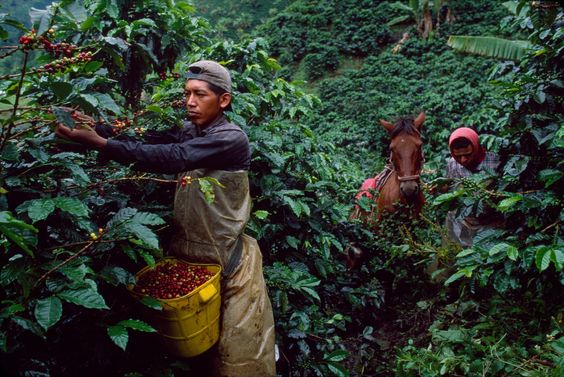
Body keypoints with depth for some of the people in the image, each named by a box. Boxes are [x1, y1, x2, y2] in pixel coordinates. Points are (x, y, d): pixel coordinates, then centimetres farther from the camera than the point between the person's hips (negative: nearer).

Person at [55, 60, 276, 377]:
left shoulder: (232, 139, -16)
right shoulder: (189, 132, 8)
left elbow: (172, 158, -28)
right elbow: (146, 141, -4)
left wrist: (100, 143, -30)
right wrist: (94, 126, -19)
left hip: (228, 262, -6)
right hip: (188, 254, 6)